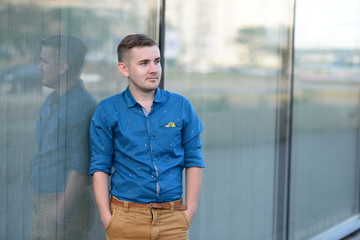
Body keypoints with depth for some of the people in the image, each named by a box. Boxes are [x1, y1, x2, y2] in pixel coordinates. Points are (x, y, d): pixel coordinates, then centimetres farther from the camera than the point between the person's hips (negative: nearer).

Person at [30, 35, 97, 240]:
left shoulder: (82, 106, -18)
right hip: (42, 200, 9)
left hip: (66, 205, -9)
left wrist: (60, 212, -21)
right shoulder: (50, 102, 12)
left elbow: (80, 168, -20)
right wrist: (39, 201, 17)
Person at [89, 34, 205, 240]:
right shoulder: (108, 110, 1)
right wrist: (106, 216, -5)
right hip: (126, 218, -1)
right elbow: (100, 167, 1)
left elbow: (194, 161, 7)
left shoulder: (181, 106, 5)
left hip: (173, 218, 1)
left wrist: (190, 211, 1)